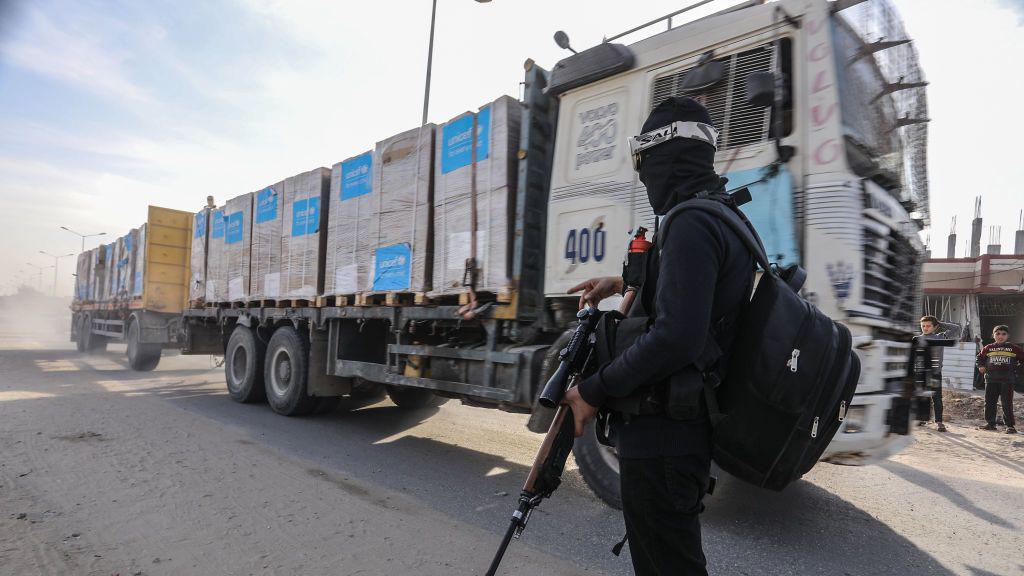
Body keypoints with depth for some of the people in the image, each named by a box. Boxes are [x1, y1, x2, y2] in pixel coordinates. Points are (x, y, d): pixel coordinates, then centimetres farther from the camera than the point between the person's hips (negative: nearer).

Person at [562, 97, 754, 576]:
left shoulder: (690, 225, -20)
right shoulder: (723, 217, 13)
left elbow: (675, 337, -29)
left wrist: (594, 392, -18)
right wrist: (625, 284, 20)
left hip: (661, 435, -10)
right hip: (687, 426, 10)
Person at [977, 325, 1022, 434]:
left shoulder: (1013, 348, 2)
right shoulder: (988, 348, 7)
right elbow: (980, 357, 21)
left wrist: (1018, 368, 1)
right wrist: (981, 366, 7)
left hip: (1007, 380, -3)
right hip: (991, 379, 3)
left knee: (1007, 403, -3)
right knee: (989, 402, 7)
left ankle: (1010, 425, 4)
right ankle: (990, 423, 16)